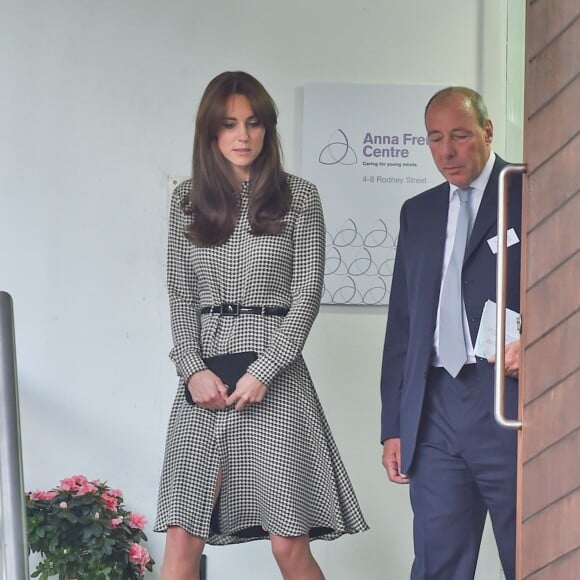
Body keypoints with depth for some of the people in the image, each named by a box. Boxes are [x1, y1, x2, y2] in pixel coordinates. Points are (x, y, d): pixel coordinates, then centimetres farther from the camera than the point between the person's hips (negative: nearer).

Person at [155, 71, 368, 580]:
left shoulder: (298, 198, 3)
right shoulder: (188, 199, 11)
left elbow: (308, 293, -1)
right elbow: (181, 294, 9)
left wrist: (263, 371, -10)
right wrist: (192, 369, -6)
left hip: (275, 376, -2)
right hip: (203, 378, 3)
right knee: (182, 538, -3)